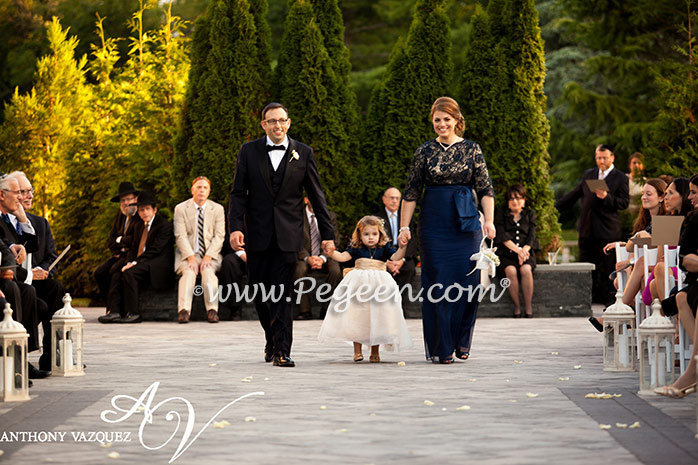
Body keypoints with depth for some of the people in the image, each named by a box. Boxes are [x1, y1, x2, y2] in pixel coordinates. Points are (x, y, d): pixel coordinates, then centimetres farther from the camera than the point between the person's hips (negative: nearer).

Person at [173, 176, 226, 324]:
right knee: (188, 272, -31)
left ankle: (212, 311, -38)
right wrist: (191, 257, -18)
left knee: (208, 271, -31)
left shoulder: (218, 209, 8)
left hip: (210, 254, 1)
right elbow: (180, 236, -4)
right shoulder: (181, 208, 4)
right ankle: (184, 311, -42)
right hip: (187, 254, -1)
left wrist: (208, 256, -14)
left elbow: (219, 236, 1)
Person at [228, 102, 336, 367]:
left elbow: (316, 196, 7)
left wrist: (327, 234, 4)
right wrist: (235, 227, -10)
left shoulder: (303, 154, 4)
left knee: (282, 295, -7)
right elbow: (238, 193, 3)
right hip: (257, 235, 2)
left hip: (287, 236, -1)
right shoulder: (249, 152, 5)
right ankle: (272, 340, 28)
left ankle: (282, 351, -5)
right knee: (260, 295, 8)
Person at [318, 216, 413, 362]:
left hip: (379, 284, 0)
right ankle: (357, 350, 7)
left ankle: (375, 351, 9)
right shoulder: (356, 248, 5)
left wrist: (402, 248, -24)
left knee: (377, 317, -1)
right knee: (356, 317, -2)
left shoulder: (384, 248, 6)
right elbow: (342, 257, -4)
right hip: (359, 284, 0)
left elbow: (396, 257, -6)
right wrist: (331, 252, -22)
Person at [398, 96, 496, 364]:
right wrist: (404, 226, 1)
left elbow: (486, 189, 2)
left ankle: (461, 342, 15)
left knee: (467, 281, -2)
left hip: (465, 222, 0)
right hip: (434, 224, 0)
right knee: (437, 284, -2)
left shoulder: (471, 149, 5)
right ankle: (440, 349, 4)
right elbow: (411, 193, 6)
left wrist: (489, 220, -9)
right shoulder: (424, 151, 5)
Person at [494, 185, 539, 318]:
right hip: (506, 253, -1)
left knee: (526, 269, -33)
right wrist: (517, 250, -17)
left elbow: (531, 236, 6)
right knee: (511, 270, -33)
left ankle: (528, 308, -28)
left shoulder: (530, 214, 17)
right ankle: (516, 307, -26)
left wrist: (524, 250, -15)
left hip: (526, 251, 1)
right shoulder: (501, 214, 12)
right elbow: (502, 236, -2)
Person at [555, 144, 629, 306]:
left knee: (607, 265, -3)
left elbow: (624, 203, -6)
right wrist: (556, 207, 19)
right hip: (587, 228, 5)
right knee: (586, 263, 8)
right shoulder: (588, 174, 15)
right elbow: (575, 194, 22)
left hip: (607, 230, -5)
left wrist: (606, 197, -21)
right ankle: (589, 294, 18)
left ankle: (608, 297, 6)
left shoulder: (620, 178, 0)